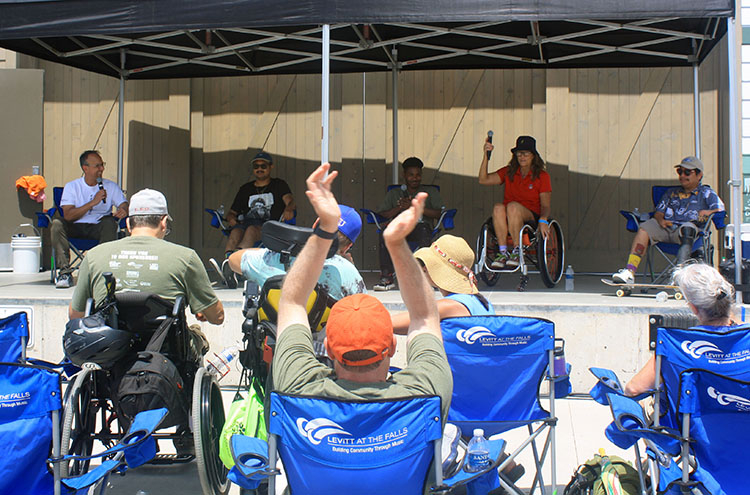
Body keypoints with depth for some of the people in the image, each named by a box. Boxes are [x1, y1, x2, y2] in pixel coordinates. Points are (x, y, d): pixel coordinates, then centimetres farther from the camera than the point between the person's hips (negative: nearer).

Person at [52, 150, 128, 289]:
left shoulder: (110, 186, 8)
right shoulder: (71, 186, 3)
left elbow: (123, 204, -2)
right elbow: (68, 215, -11)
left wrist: (123, 210, -29)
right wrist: (93, 202, -19)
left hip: (98, 228, 0)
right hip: (76, 227, 0)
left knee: (109, 222, -32)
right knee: (57, 224, -28)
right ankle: (65, 271, -27)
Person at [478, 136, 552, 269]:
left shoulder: (542, 176, 3)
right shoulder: (508, 172, 12)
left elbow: (546, 205, -3)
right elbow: (483, 180, 1)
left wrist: (543, 220, -24)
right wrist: (486, 156, -7)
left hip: (532, 217, -3)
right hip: (507, 220, 3)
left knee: (513, 206, -34)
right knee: (498, 207, -31)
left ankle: (517, 252, -30)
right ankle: (503, 252, -32)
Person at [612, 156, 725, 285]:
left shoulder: (706, 193, 16)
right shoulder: (672, 192, 29)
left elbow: (720, 210, 3)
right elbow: (658, 212, 22)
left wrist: (708, 212, -19)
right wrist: (660, 220, -1)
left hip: (690, 228, -3)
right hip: (667, 227, 4)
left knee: (688, 227, -38)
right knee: (645, 227, -23)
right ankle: (630, 272, -35)